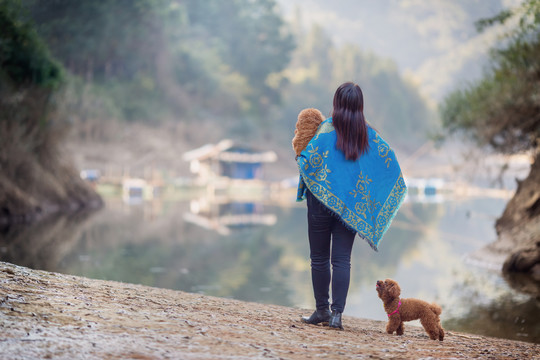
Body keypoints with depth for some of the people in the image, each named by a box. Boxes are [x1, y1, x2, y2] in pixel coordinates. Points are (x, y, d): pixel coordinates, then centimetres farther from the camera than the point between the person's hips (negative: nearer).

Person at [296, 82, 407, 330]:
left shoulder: (328, 129, -9)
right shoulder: (368, 133, 2)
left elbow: (309, 159, -13)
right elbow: (389, 158, 5)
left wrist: (300, 158, 8)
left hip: (322, 200, -3)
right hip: (351, 205, 3)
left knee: (320, 258, 8)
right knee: (342, 260, 3)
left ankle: (322, 310, 14)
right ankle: (337, 313, -4)